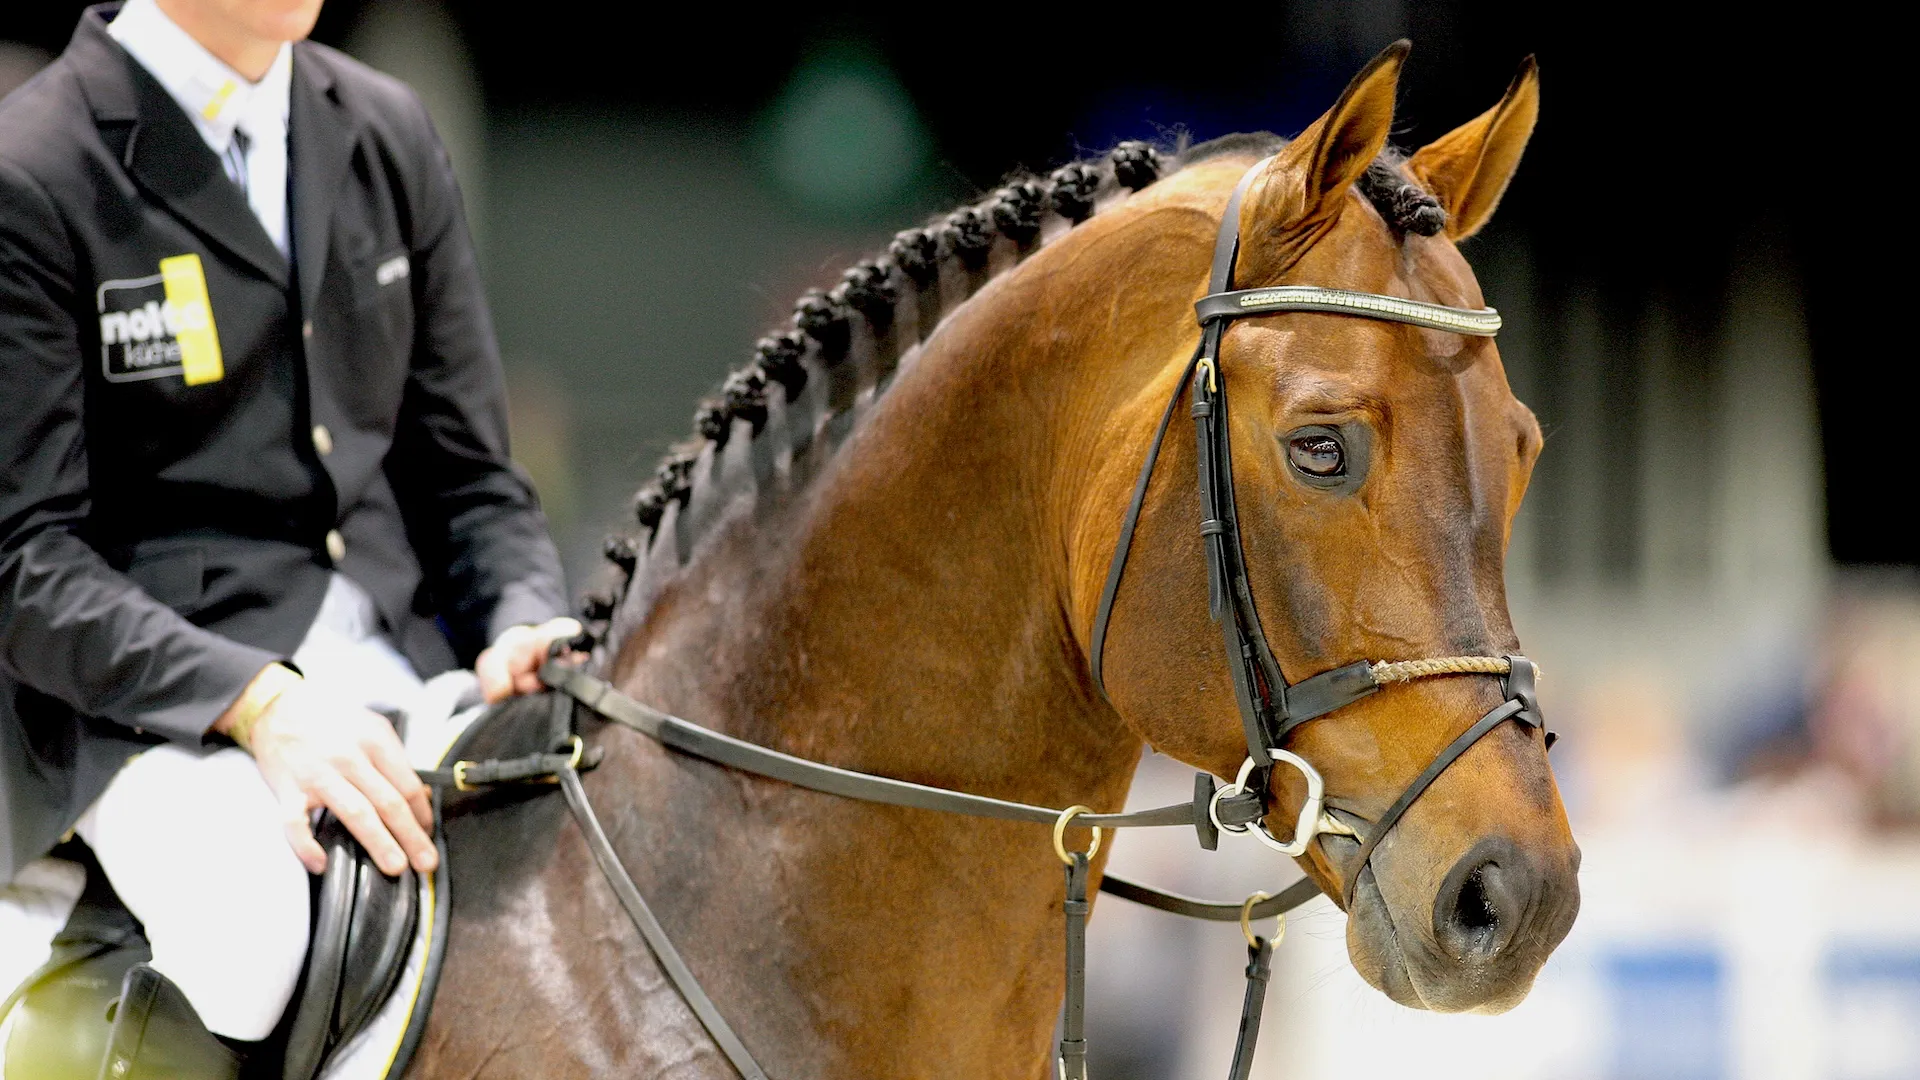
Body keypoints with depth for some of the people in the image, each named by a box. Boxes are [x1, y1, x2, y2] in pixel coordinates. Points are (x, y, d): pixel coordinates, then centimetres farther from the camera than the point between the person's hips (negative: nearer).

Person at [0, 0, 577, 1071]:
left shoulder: (391, 134, 14)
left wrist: (524, 628, -6)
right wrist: (255, 700, -24)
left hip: (402, 651, 6)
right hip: (154, 691, -6)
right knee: (247, 939, -36)